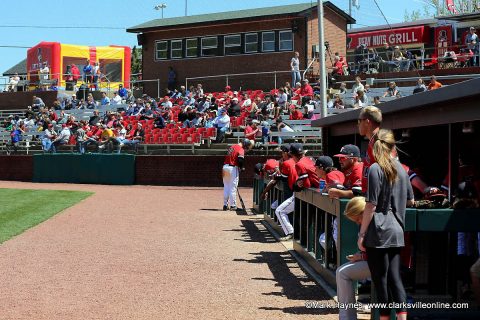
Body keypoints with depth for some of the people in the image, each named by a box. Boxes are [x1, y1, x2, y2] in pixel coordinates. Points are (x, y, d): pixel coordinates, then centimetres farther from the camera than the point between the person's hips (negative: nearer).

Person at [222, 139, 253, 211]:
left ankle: (225, 205, 16)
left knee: (226, 187, 14)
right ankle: (233, 205, 4)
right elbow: (240, 160, -21)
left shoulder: (232, 147, 14)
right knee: (233, 188, 0)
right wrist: (242, 167, -4)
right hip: (233, 168, -7)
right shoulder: (241, 149, -11)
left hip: (225, 167, 7)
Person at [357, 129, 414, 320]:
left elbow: (371, 205, -12)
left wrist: (361, 234, -7)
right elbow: (410, 201, 19)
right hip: (397, 231, 6)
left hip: (378, 232, -6)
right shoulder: (401, 169, 9)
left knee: (380, 279, 3)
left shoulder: (376, 169, -10)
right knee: (394, 277, 8)